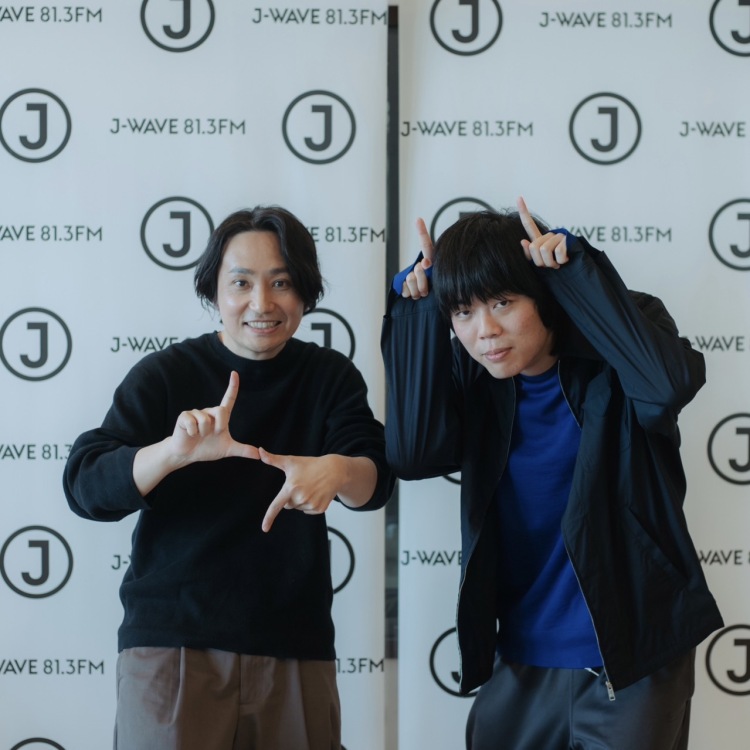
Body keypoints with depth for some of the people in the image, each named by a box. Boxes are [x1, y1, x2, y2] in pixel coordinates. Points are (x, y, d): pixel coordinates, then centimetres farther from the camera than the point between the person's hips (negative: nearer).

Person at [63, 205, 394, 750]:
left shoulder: (332, 377, 5)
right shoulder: (165, 375, -2)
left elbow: (376, 479, -9)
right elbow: (85, 486, -12)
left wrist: (335, 469, -34)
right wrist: (178, 450, -31)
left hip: (297, 649, 2)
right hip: (170, 642, -2)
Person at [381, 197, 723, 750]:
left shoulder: (614, 363, -11)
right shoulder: (473, 379, -1)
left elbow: (673, 381, -33)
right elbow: (412, 455, -17)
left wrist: (576, 269, -28)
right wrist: (419, 310, -17)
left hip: (633, 660, -4)